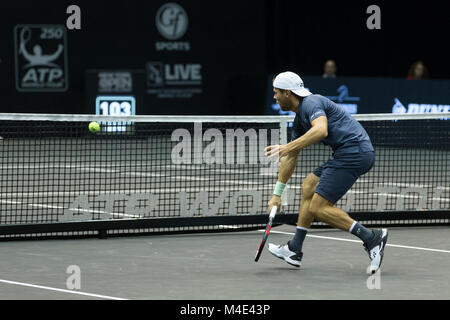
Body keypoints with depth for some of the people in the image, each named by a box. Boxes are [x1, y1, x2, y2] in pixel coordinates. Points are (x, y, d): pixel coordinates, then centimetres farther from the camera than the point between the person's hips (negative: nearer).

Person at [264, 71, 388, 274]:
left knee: (319, 208, -11)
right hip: (346, 153, 11)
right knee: (309, 187, 21)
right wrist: (277, 193, 31)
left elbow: (321, 129, -31)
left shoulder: (311, 103, -9)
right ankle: (294, 250, 25)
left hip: (355, 150, -11)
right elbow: (290, 158, 29)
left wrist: (287, 148, -33)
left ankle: (372, 238, -13)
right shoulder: (300, 118, 22)